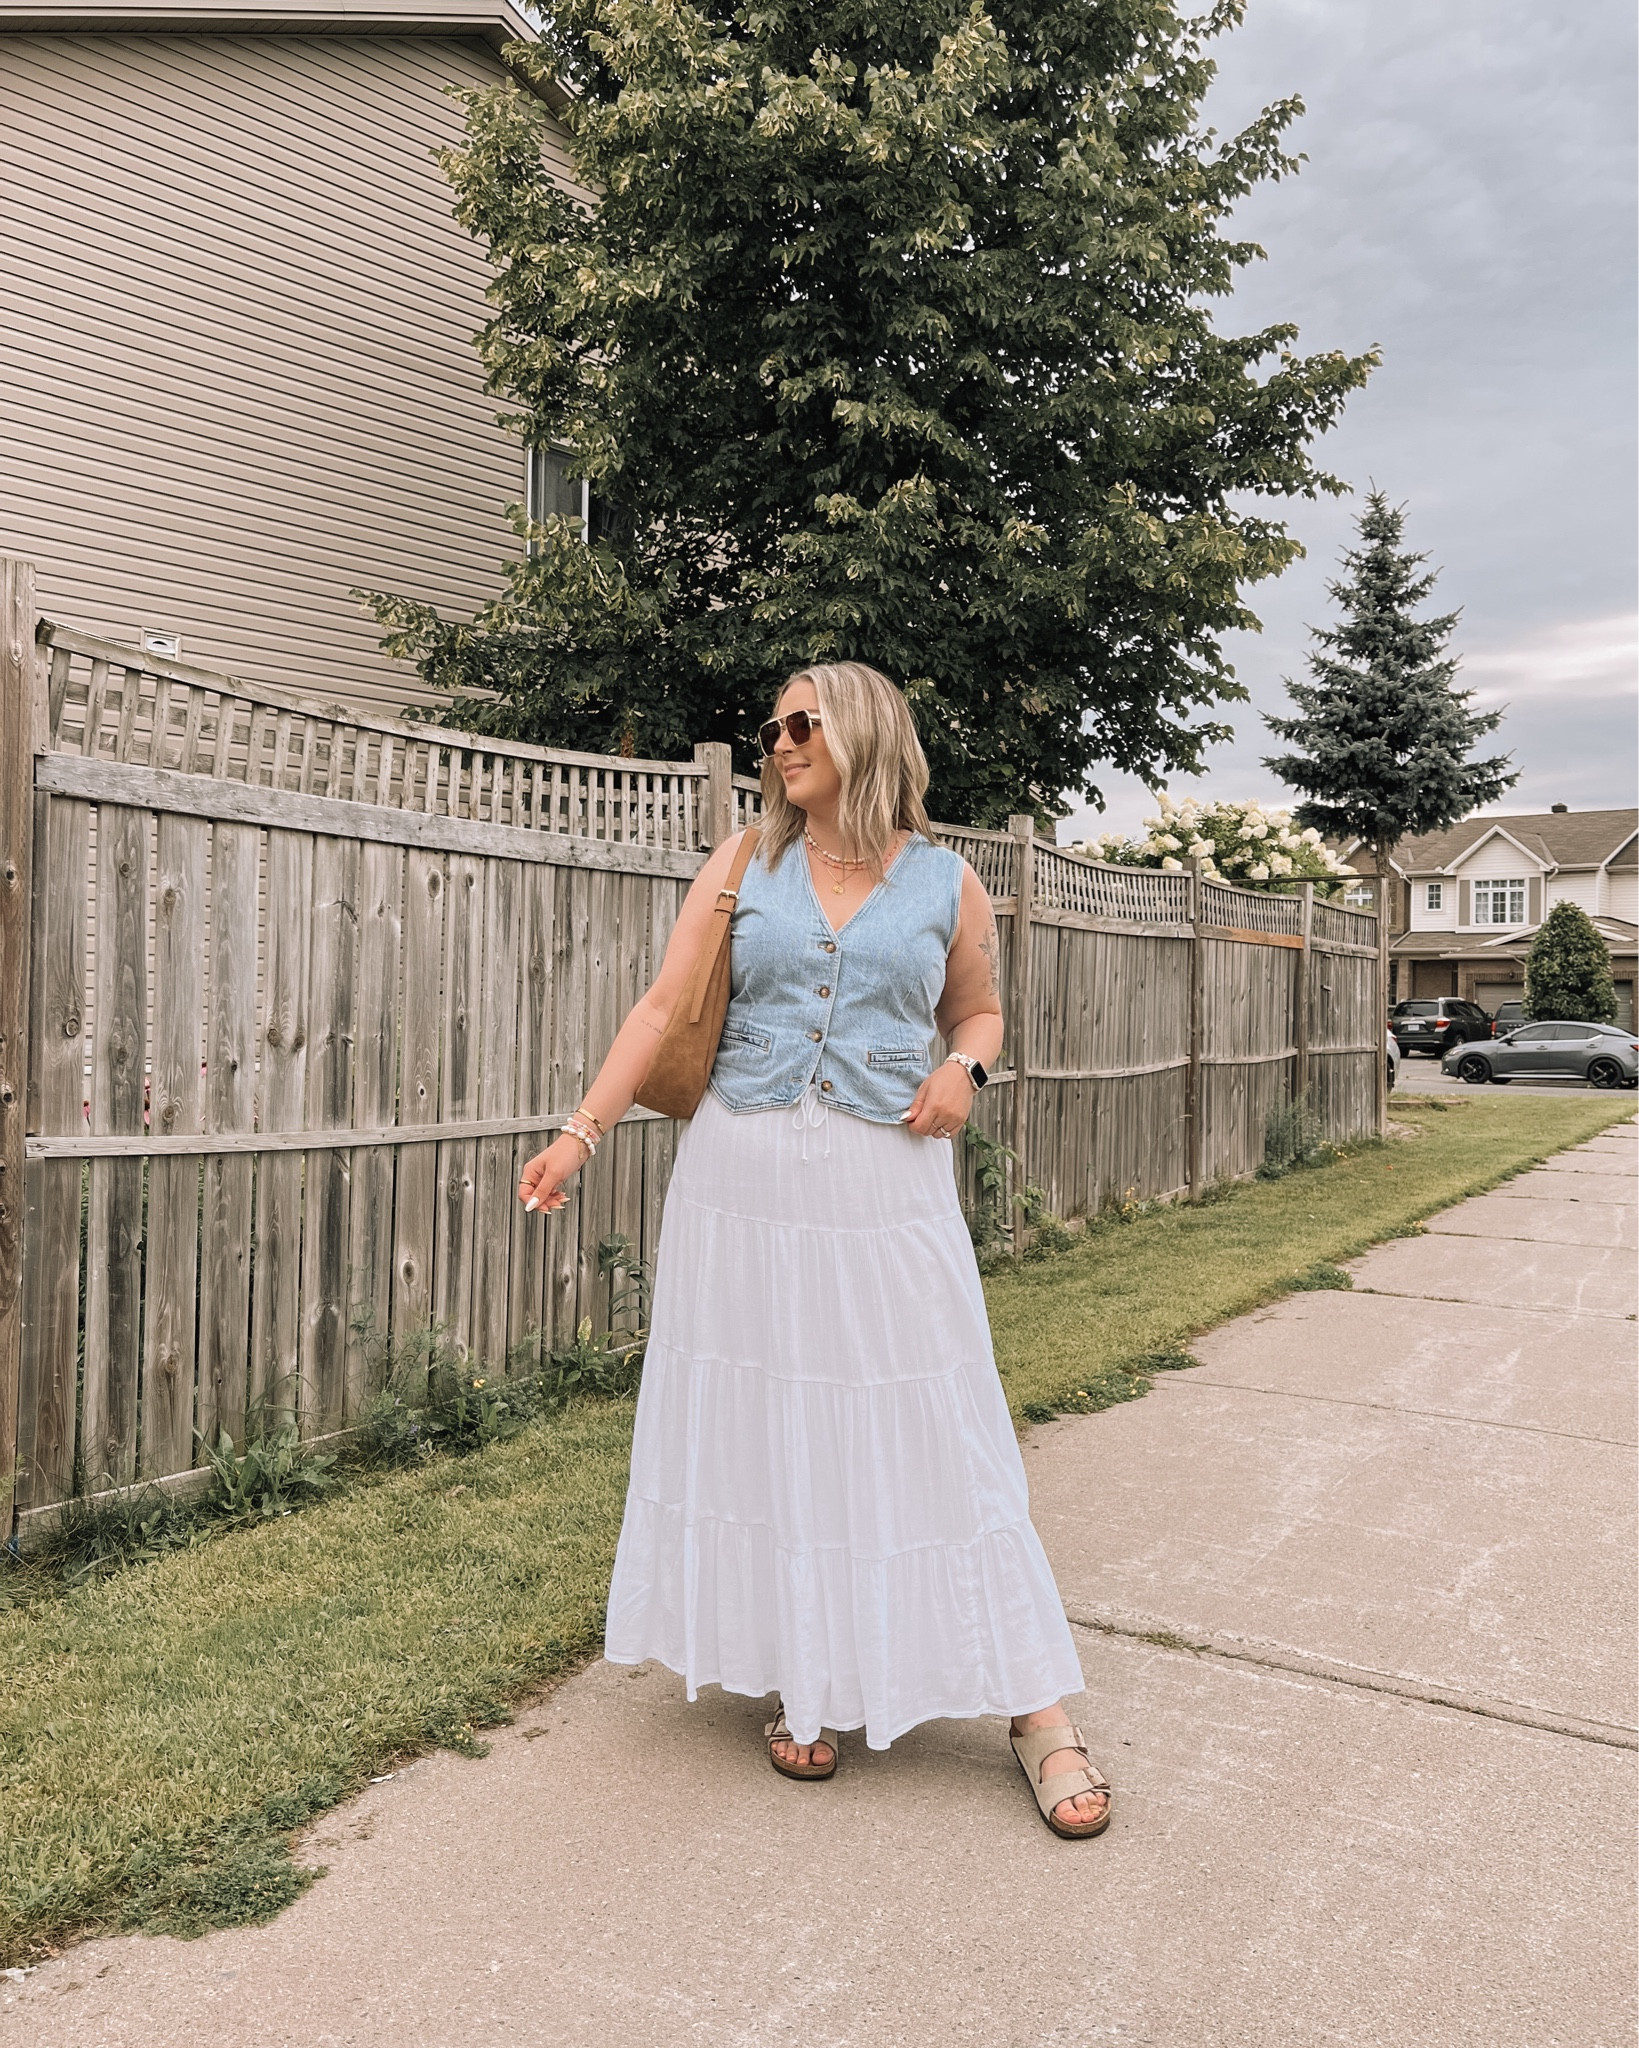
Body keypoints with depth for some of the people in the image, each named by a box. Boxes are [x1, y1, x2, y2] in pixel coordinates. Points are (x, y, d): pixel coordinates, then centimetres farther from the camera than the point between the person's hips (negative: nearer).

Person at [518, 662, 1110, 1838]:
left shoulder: (948, 884, 5)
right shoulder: (746, 865, 7)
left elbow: (977, 1009, 19)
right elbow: (665, 1007, 3)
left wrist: (966, 1068, -3)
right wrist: (582, 1134, -5)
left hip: (885, 1186, -2)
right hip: (743, 1179, 2)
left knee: (928, 1431, -1)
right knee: (759, 1427, 7)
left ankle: (1038, 1710, 10)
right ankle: (800, 1684, 25)